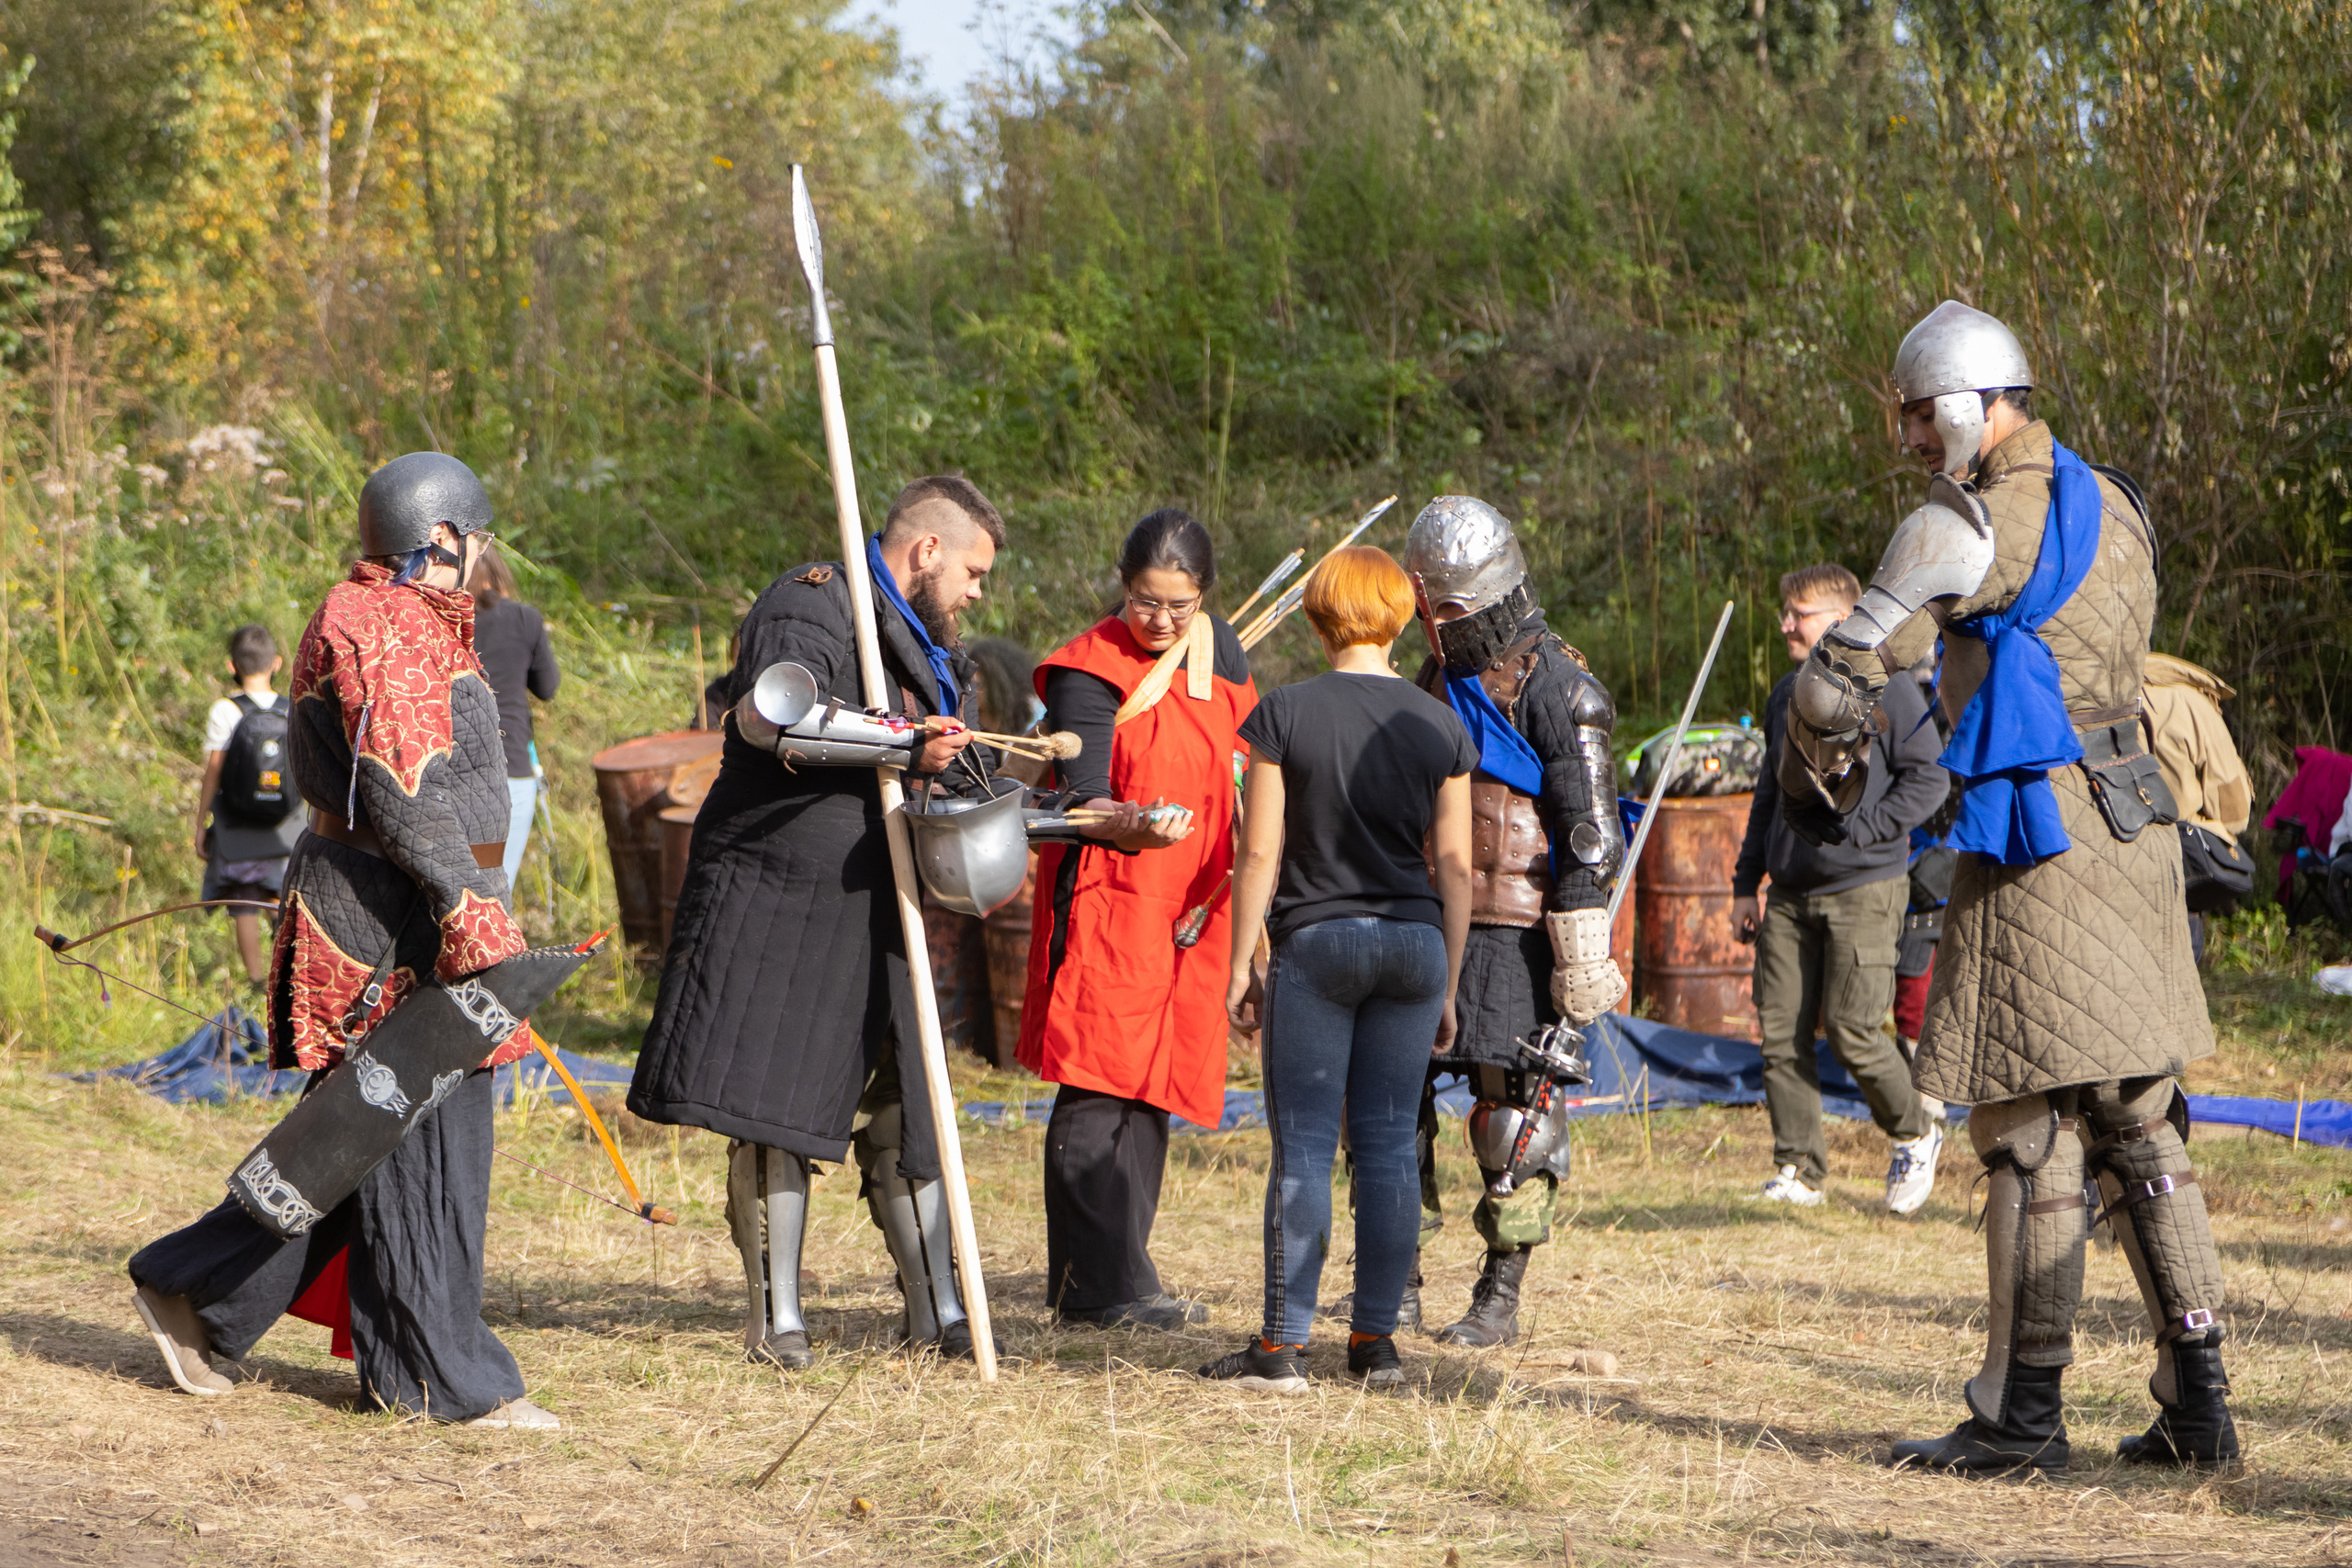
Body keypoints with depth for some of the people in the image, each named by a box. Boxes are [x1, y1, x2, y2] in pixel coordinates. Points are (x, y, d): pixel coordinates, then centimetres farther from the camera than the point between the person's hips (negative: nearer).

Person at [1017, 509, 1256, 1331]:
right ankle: (1098, 1284, -12)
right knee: (1101, 1085, -11)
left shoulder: (1219, 649, 11)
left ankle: (1112, 1276, 12)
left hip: (1194, 913, 7)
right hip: (1107, 901, -6)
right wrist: (1133, 826, -37)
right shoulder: (1090, 671, -9)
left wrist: (1241, 889, 18)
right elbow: (1084, 798, -17)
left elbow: (1246, 770, 24)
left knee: (1154, 1086, 7)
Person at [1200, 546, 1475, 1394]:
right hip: (1414, 942, 3)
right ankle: (1376, 1339, 9)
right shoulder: (1440, 726, 4)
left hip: (1316, 941, -3)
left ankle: (1284, 1344, -2)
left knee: (1303, 1147, -1)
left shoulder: (1285, 714, -5)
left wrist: (1240, 964, 2)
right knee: (1389, 1142, 7)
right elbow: (1455, 863, 5)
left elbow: (1259, 851, -6)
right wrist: (1448, 983, 12)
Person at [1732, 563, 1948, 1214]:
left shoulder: (1887, 688, -7)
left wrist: (1858, 831, -16)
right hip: (1789, 893, 7)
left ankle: (1915, 1135, 15)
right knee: (1781, 1031, 0)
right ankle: (1798, 1166, 8)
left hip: (1864, 891, -7)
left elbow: (1930, 780, -9)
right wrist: (1746, 883, 18)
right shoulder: (1786, 695, 15)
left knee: (1851, 1031, -8)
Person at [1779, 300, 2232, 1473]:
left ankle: (2024, 1412, 1)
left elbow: (1838, 681, -8)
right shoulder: (2114, 508, 15)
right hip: (2135, 829, 8)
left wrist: (1813, 779, 11)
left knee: (2032, 1134, -3)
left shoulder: (1961, 532, -11)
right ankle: (2197, 1401, 10)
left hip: (2038, 848, -8)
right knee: (2140, 1130, 10)